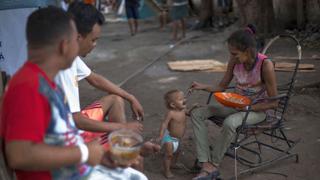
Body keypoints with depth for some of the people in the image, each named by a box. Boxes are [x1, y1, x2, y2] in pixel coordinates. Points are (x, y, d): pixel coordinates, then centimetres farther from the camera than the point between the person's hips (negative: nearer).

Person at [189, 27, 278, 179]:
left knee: (230, 122, -38)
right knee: (197, 113, -11)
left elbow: (273, 103, -16)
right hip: (236, 105, 6)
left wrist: (248, 107, -25)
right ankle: (206, 164, -19)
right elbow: (222, 87, 5)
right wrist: (203, 87, -13)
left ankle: (213, 165, -15)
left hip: (257, 110, -6)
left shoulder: (265, 65, -23)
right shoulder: (235, 61, -8)